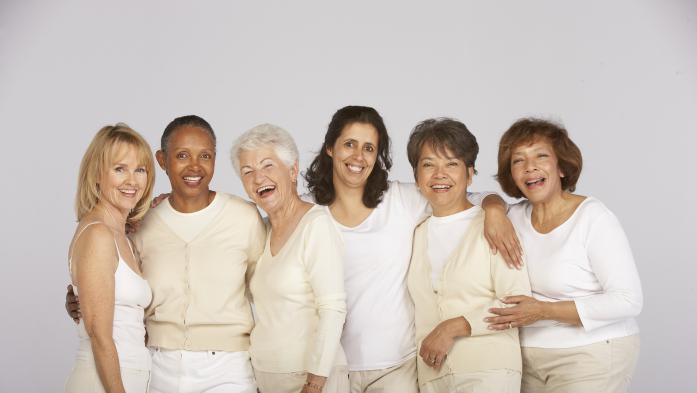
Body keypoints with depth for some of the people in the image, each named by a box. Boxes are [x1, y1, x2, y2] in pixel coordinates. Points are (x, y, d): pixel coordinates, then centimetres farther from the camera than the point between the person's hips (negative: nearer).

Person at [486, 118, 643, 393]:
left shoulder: (594, 218, -15)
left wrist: (544, 311, -22)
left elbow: (628, 301, -18)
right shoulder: (516, 217, 1)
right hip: (530, 357, 5)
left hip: (591, 358, -5)